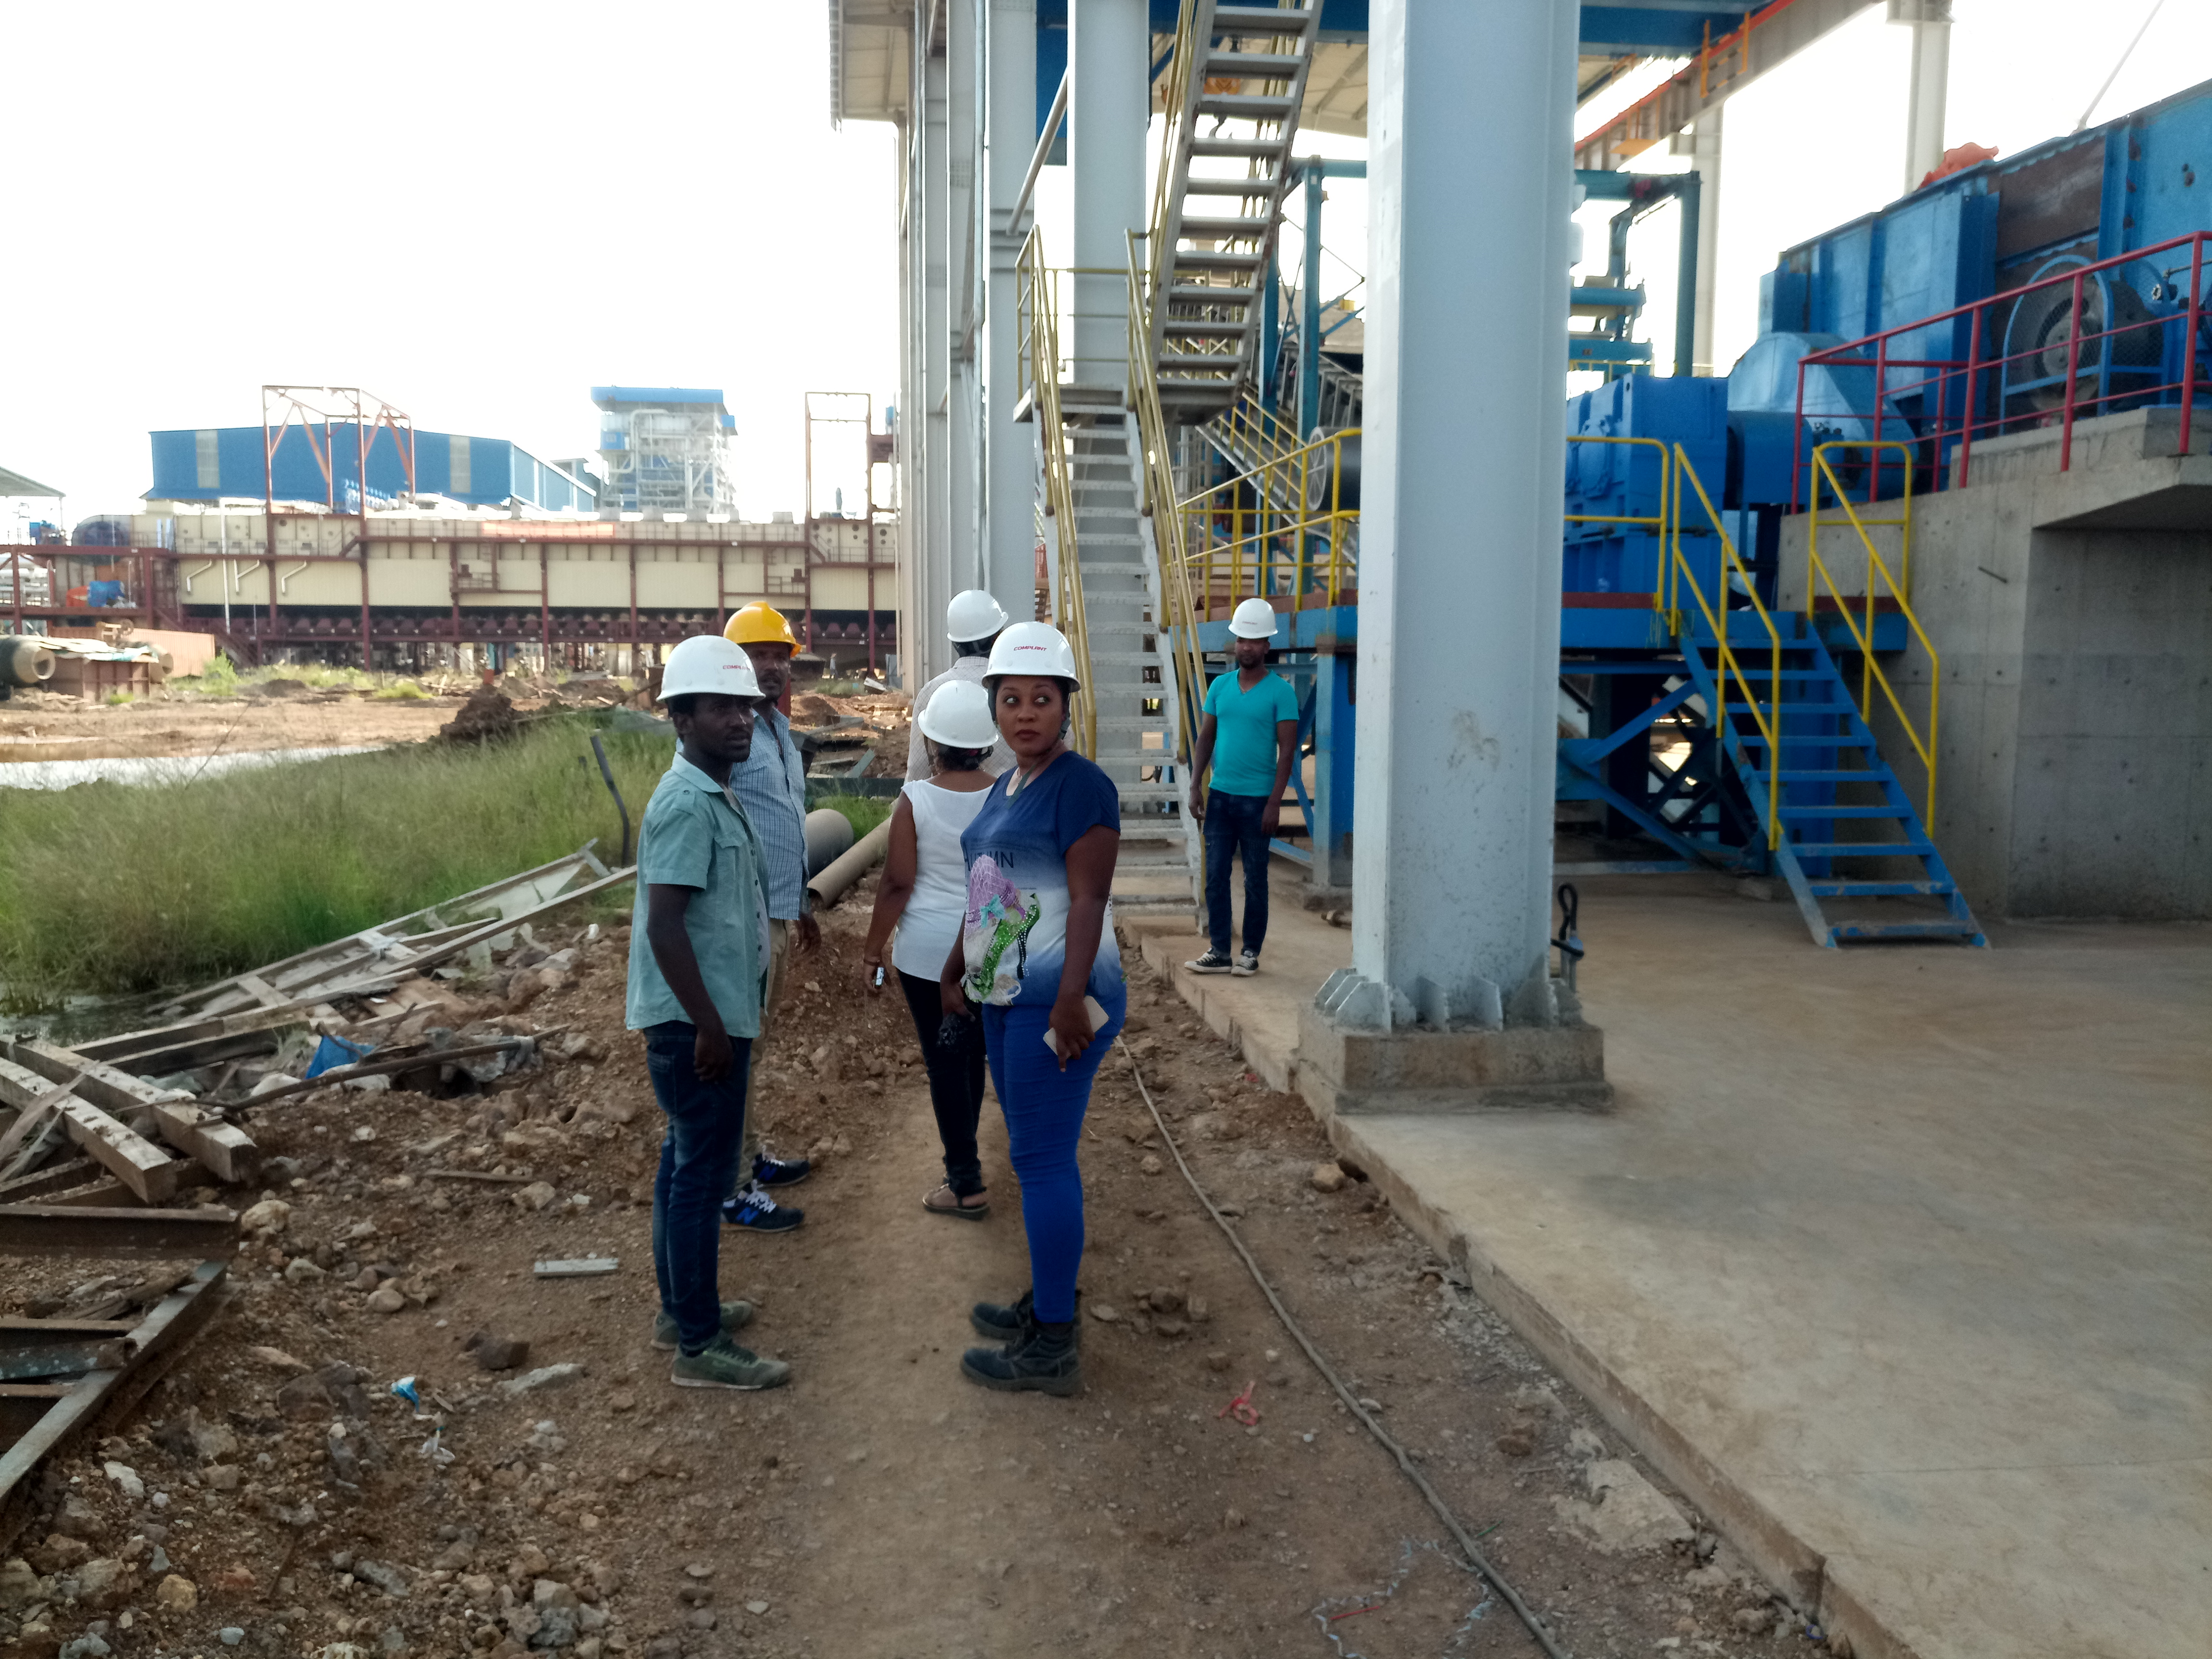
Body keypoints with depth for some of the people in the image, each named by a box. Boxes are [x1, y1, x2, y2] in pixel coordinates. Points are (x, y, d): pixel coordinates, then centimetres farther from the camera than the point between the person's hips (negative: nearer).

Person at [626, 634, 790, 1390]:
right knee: (703, 1172, -3)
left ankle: (682, 1308, 30)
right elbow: (663, 922, -24)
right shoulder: (688, 803, -19)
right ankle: (699, 1344, 7)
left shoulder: (714, 793, 12)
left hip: (708, 1016, 10)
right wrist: (709, 1025, -23)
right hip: (697, 1021, -10)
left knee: (688, 1162, 18)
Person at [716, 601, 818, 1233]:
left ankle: (752, 1158, 30)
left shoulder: (781, 730, 15)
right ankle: (733, 1190, 5)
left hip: (779, 916, 9)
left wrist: (802, 906, 26)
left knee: (752, 1046, 18)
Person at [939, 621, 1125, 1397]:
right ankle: (1047, 1300, 30)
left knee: (1043, 1159, -5)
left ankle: (1052, 1348, 3)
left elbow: (1088, 899, -20)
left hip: (1057, 999, -9)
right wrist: (956, 968, 25)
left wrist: (1070, 1000, -25)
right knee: (1036, 1152, 16)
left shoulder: (1081, 787, -13)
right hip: (1007, 993, 9)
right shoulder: (1005, 788, 15)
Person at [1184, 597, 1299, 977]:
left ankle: (1251, 953, 14)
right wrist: (1196, 786, 2)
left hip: (1257, 799, -4)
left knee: (1255, 879, 5)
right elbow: (1206, 737, 11)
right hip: (1219, 795, 4)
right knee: (1216, 877, 5)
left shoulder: (1280, 691, -5)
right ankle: (1219, 952, 12)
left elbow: (1287, 749, -8)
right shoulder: (1220, 686, 8)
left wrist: (1274, 802, -13)